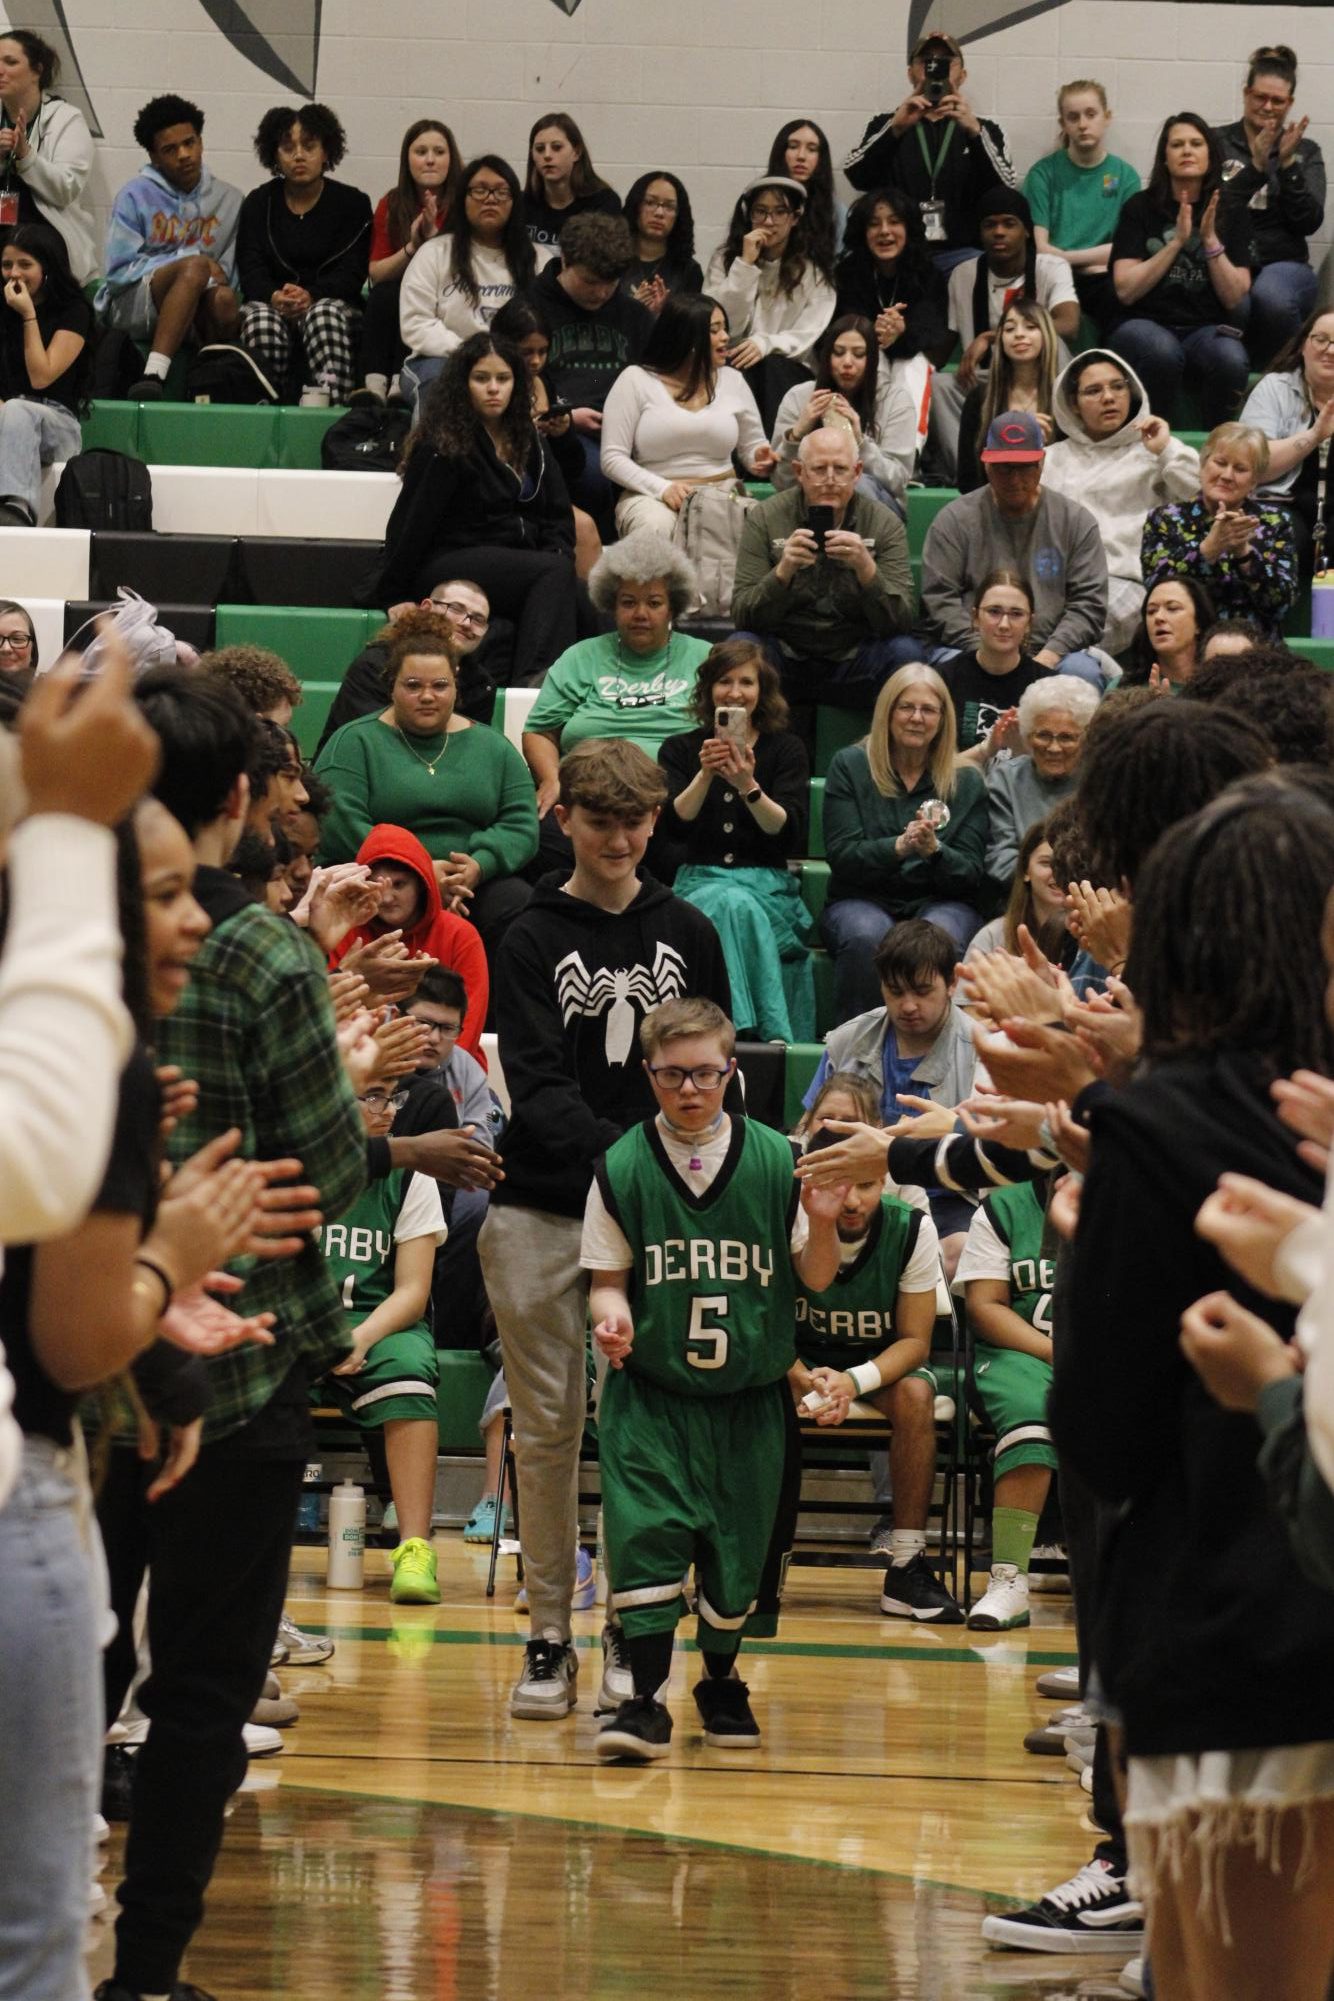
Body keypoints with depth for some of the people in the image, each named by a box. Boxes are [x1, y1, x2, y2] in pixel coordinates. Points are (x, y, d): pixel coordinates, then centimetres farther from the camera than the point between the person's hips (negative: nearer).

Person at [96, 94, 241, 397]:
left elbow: (231, 272, 13)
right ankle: (153, 374, -47)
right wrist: (189, 260, -10)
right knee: (195, 267, -35)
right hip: (131, 304, -3)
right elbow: (118, 270, -5)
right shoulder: (136, 195, 2)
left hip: (196, 314, 3)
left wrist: (220, 278, -12)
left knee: (224, 300, -34)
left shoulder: (228, 199, 13)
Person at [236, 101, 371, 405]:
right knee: (261, 318, -33)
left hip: (332, 303, -1)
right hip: (271, 304, 1)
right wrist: (275, 297, -22)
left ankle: (323, 397, -53)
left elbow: (351, 274, -4)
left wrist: (310, 296, -24)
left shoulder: (352, 204, 8)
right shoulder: (258, 204, 14)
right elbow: (251, 270, 2)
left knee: (326, 313, -36)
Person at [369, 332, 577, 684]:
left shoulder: (528, 440, 17)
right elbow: (412, 523, -7)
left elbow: (558, 512, 17)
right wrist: (393, 597, -9)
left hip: (517, 559, 6)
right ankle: (533, 678, -47)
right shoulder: (445, 446, -5)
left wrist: (557, 550, -4)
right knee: (554, 573, -33)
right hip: (451, 561, -6)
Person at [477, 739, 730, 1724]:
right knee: (547, 1427, 2)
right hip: (541, 1212, -1)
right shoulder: (534, 941, 3)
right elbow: (537, 1088, -7)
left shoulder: (687, 934, 10)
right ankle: (549, 1634, 9)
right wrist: (621, 1153, -23)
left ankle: (630, 1627, 9)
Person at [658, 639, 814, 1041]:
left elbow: (791, 836, -4)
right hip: (699, 883, 0)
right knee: (728, 906, -35)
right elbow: (674, 827, -3)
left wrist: (749, 787, -19)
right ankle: (771, 1039, -40)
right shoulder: (680, 750, 12)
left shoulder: (786, 749, 9)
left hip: (768, 887, 0)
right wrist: (705, 775, -18)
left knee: (735, 906, -36)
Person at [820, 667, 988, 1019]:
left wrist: (934, 850, -19)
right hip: (862, 900, -1)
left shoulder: (967, 781, 10)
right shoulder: (849, 766, 7)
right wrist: (899, 846, -23)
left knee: (941, 938, -35)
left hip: (940, 901, 1)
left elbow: (971, 874, 3)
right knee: (866, 936, -37)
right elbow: (842, 855, -4)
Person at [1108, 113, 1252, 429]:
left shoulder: (1228, 214, 8)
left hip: (1206, 328, 2)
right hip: (1146, 323, -2)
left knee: (1231, 361, -34)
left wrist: (1211, 240, -10)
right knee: (1162, 352, -38)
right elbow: (1126, 290, -6)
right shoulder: (1141, 208, 3)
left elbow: (1235, 299, 1)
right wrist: (1177, 242, -12)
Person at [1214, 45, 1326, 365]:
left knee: (1271, 299, -38)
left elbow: (1310, 223, 2)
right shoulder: (1216, 142, 11)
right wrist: (1256, 167, -14)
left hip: (1283, 264, 1)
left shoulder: (1305, 152, 15)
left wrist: (1287, 164, -9)